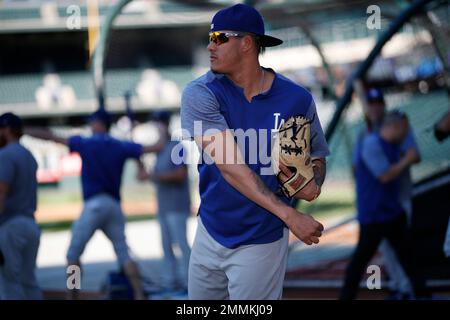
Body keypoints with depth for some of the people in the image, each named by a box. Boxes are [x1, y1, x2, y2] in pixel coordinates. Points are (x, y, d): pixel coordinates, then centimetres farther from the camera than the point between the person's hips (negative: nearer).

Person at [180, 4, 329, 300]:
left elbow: (317, 156, 8)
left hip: (261, 242, -2)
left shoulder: (297, 99, -7)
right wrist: (288, 214, -28)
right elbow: (229, 166, -20)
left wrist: (314, 184, -17)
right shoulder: (201, 94, -10)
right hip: (209, 234, 2)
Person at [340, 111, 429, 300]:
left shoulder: (393, 145, 9)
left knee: (405, 252, 14)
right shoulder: (371, 144, -19)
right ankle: (346, 297, 6)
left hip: (393, 211, 9)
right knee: (362, 256, -2)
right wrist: (406, 161, -12)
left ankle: (420, 292, 21)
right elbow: (385, 176, -23)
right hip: (373, 214, -9)